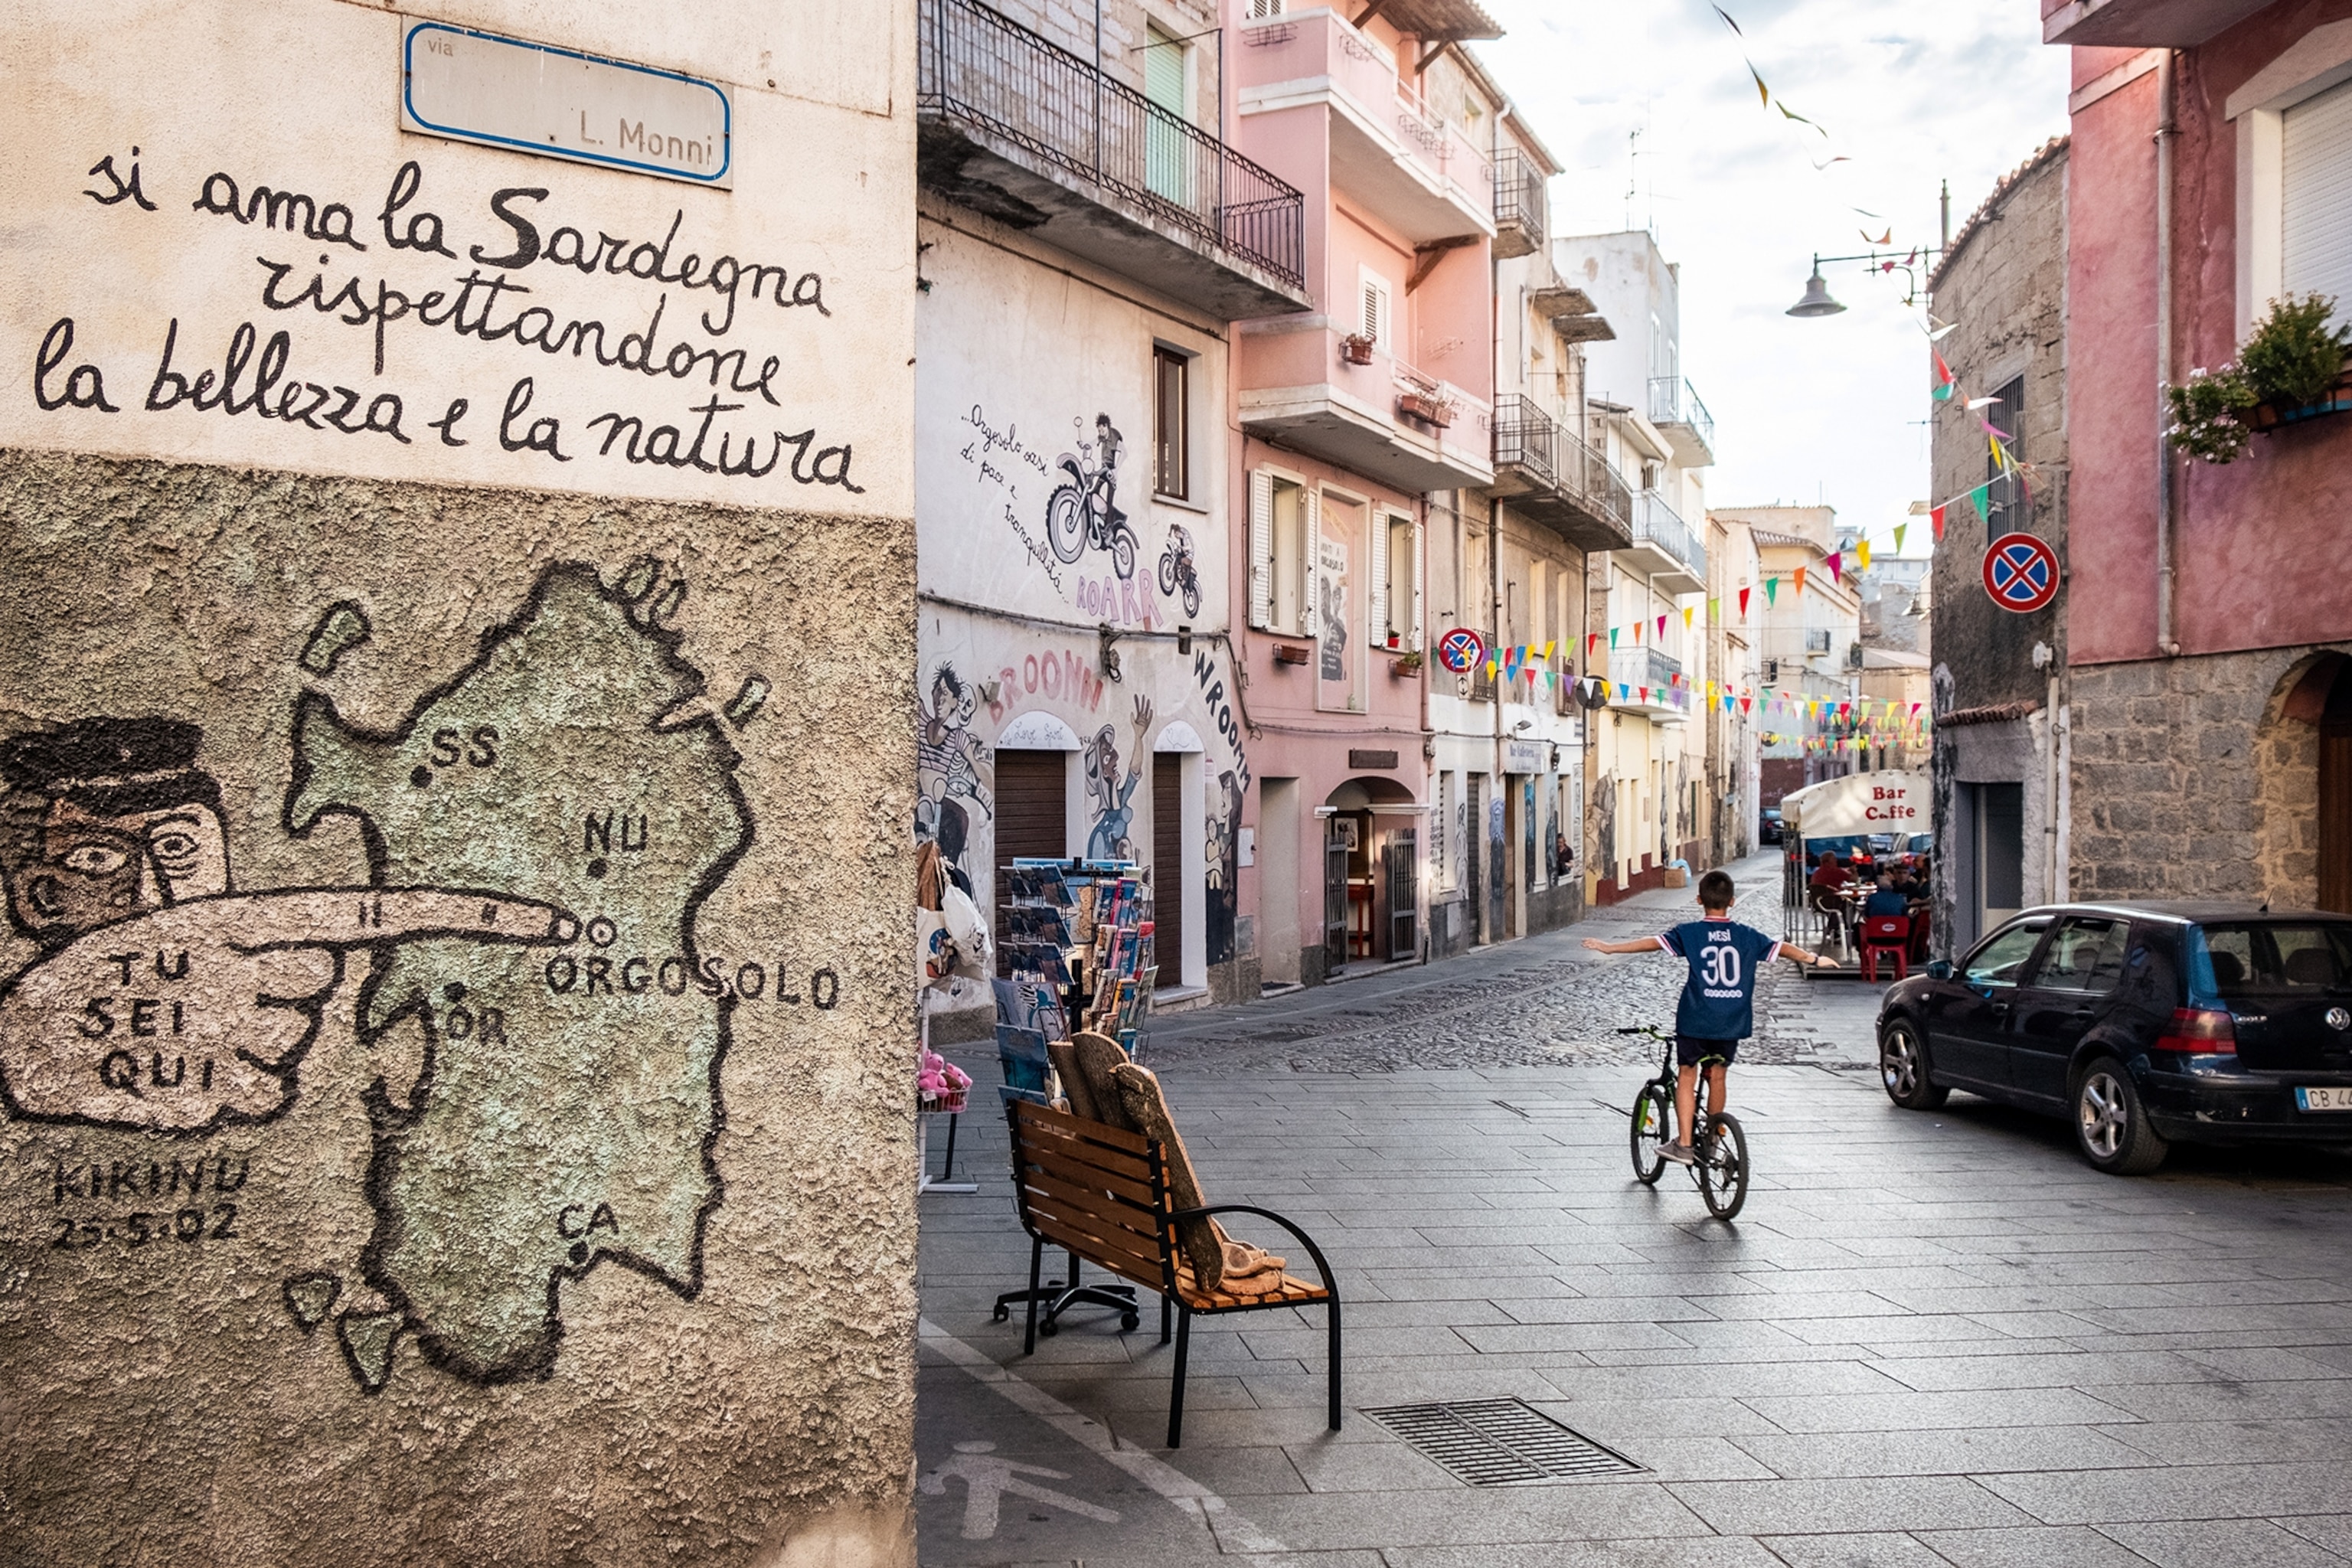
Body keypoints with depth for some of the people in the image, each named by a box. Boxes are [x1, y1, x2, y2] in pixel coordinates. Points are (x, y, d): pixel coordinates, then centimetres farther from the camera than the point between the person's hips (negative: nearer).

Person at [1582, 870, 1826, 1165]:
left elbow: (1652, 942, -10)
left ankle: (1684, 1144, -1)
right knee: (1718, 1076, 16)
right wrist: (1813, 958, 26)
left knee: (1687, 1075, 6)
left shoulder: (1689, 933, -4)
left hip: (1696, 1019, -3)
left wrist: (1610, 947, -7)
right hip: (1732, 1021, 3)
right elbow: (1783, 948, 10)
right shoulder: (1747, 936, 4)